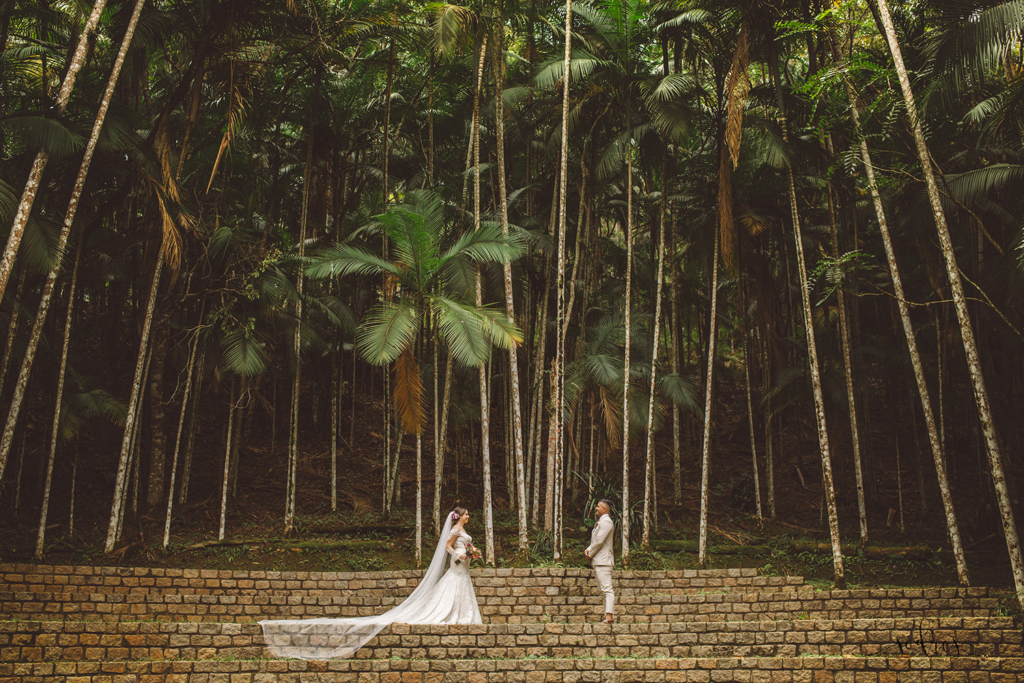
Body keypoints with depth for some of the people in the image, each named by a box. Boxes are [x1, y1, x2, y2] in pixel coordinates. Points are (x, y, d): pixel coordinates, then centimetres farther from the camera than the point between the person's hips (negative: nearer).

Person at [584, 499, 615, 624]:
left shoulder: (606, 522, -12)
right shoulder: (600, 522, 22)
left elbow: (599, 541, -18)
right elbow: (595, 540, 24)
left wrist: (590, 554, -8)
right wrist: (588, 549, 5)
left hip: (603, 561, -11)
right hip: (598, 561, 11)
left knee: (607, 589, -15)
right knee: (604, 590, 11)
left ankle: (609, 616, -20)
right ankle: (608, 616, 13)